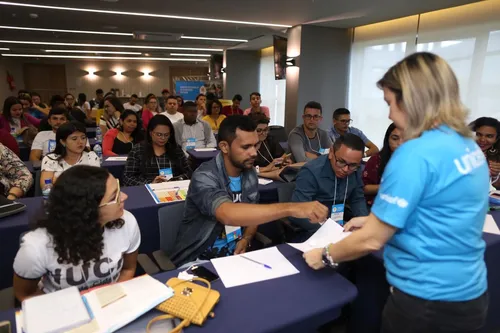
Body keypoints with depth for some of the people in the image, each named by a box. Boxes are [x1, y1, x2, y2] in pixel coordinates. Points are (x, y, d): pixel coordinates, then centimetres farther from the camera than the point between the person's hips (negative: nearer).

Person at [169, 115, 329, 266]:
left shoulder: (250, 173, -2)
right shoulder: (204, 177, -23)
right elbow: (228, 214, -41)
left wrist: (245, 239, -8)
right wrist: (290, 208, -46)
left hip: (235, 255, 5)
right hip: (199, 260, -5)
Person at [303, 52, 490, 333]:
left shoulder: (416, 154, -26)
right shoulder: (468, 146, 1)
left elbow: (372, 241, -22)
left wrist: (324, 256, -6)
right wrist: (377, 219, 13)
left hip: (428, 301, -8)